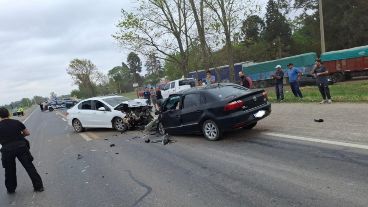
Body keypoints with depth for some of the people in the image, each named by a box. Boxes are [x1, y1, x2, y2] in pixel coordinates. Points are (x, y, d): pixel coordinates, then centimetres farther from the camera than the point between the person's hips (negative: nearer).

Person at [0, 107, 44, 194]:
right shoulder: (16, 122, 2)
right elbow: (27, 133, 9)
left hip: (7, 150, -1)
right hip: (21, 147, 1)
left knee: (9, 170, 18)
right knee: (29, 167, 6)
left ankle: (11, 189, 32)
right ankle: (39, 186, 8)